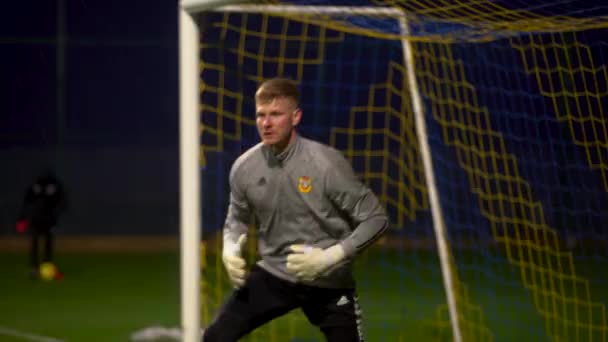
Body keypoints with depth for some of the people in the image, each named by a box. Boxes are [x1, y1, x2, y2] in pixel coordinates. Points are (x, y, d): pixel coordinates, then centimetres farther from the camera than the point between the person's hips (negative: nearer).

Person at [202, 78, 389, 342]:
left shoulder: (326, 163, -19)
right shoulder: (244, 168, -7)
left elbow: (376, 219, -14)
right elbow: (237, 218, 13)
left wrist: (329, 257, -25)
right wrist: (230, 250, -9)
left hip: (328, 283, -3)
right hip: (273, 275, 3)